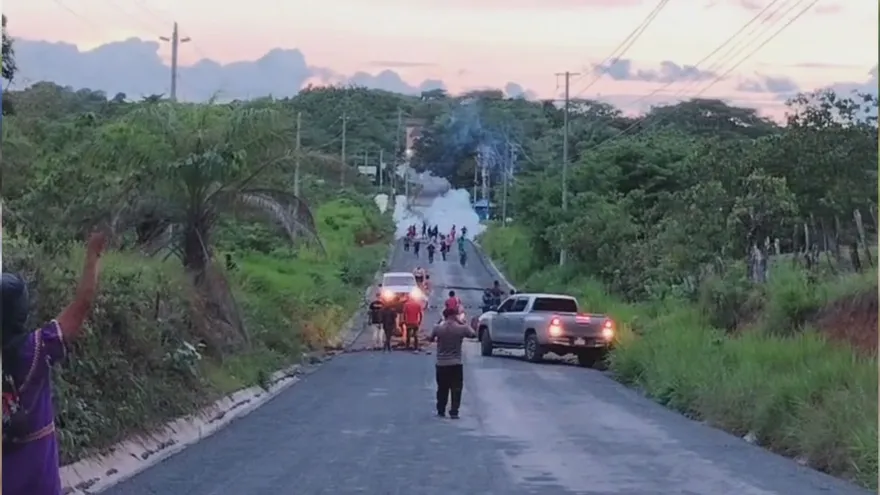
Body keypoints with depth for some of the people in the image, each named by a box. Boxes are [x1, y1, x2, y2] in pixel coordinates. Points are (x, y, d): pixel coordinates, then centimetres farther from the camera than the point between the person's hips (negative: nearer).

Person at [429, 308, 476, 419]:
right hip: (456, 363, -2)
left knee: (442, 389, 14)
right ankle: (454, 412, -1)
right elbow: (473, 335, 9)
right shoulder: (461, 328, -9)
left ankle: (441, 411, 20)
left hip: (441, 363, 2)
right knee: (456, 389, 4)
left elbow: (430, 339, 8)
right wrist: (463, 323, 14)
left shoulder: (438, 328, -7)